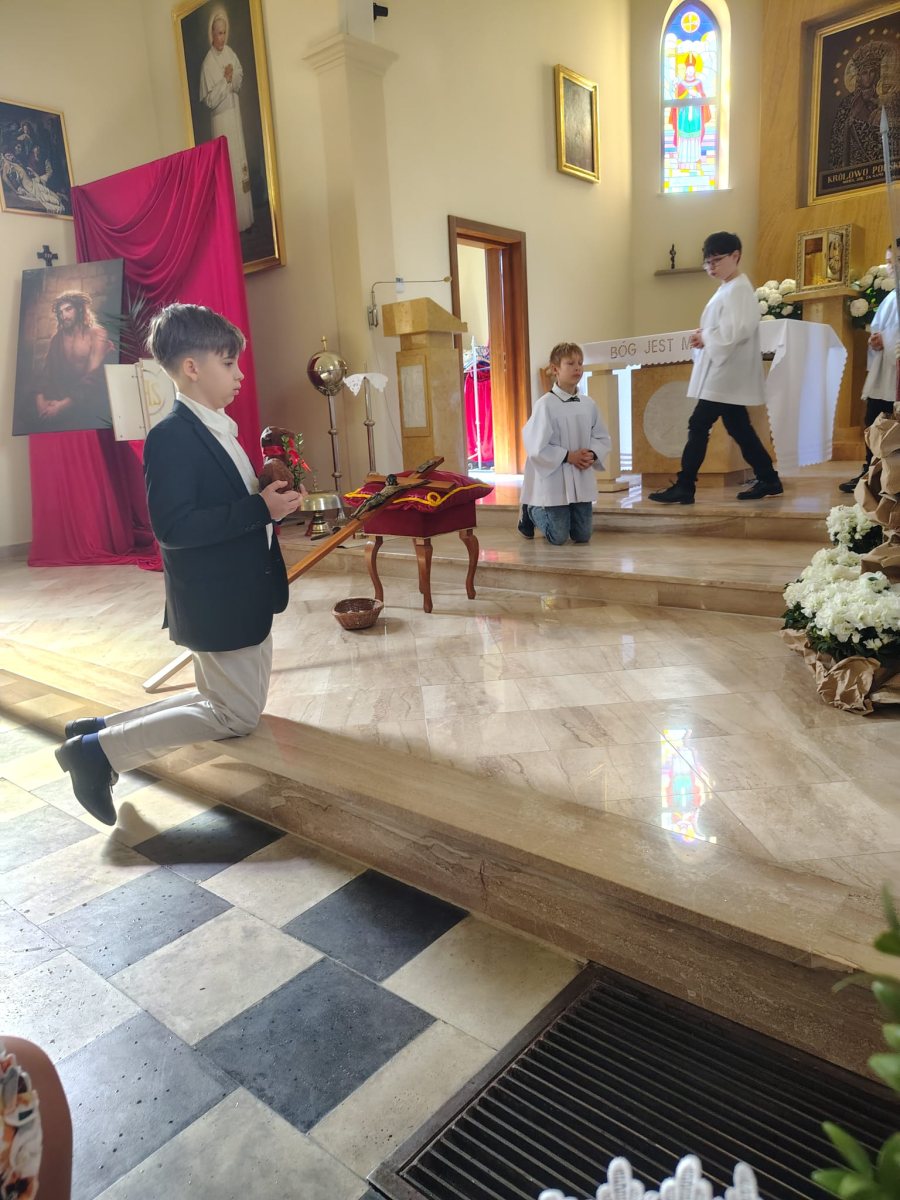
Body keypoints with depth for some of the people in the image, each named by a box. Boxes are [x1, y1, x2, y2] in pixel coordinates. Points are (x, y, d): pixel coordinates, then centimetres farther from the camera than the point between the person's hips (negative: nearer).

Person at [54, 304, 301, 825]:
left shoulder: (217, 430, 12)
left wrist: (270, 495, 4)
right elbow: (172, 526, -26)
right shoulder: (171, 436, -18)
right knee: (237, 714, -2)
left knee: (230, 701, 19)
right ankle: (101, 751, 4)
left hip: (244, 595, 10)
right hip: (217, 602, -10)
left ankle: (104, 726, 22)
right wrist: (260, 508, -25)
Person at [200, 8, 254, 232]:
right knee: (228, 166, -4)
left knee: (241, 161, 11)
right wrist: (225, 81, -23)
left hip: (235, 113, 7)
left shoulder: (230, 53, 5)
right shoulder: (208, 64, -14)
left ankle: (245, 217, 20)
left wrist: (234, 79, -7)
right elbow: (210, 100, -18)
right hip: (221, 118, -7)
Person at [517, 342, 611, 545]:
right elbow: (537, 447, -16)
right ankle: (530, 512, 30)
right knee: (558, 538, 1)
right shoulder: (545, 404, -14)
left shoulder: (588, 404, 3)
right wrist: (568, 456, -17)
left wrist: (592, 454, -9)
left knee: (582, 536, 8)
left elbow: (603, 438, 11)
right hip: (554, 479, -5)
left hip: (581, 480, 5)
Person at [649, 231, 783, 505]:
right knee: (739, 428, 11)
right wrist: (704, 337, 5)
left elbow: (737, 331, -24)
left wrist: (706, 337, -14)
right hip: (722, 373, 10)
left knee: (699, 425, -10)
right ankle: (768, 479, 16)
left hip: (725, 374, -10)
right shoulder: (728, 289, 20)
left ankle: (684, 486, -7)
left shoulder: (738, 289, -12)